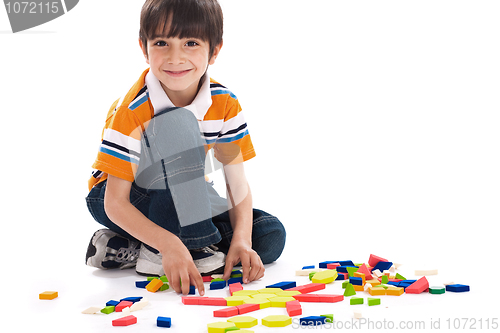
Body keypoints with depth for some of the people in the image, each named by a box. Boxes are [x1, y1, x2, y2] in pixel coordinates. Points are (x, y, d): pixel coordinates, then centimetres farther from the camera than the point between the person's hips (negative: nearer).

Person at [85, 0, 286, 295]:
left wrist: (241, 240, -27)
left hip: (184, 201, 6)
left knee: (271, 236, -13)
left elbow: (237, 181, -10)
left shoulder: (225, 104, -12)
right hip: (128, 201, -6)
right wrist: (169, 244, -40)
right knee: (177, 125, -32)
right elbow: (115, 203, -26)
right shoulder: (132, 112, -26)